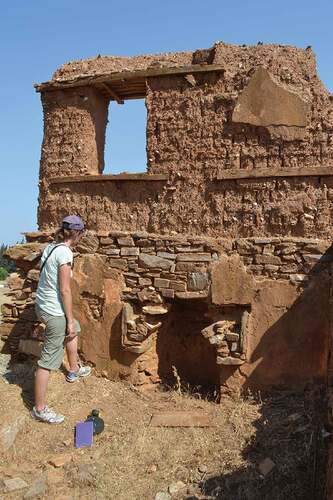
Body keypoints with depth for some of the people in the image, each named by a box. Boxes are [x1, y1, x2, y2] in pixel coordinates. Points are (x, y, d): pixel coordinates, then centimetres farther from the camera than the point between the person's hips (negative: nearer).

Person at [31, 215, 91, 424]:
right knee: (49, 360, 1)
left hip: (42, 305, 10)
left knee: (74, 329, 32)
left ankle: (74, 370, 49)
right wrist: (70, 320, -13)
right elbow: (65, 290, -20)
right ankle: (40, 409, 14)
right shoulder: (64, 252, -20)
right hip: (54, 312, -10)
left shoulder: (50, 247, 6)